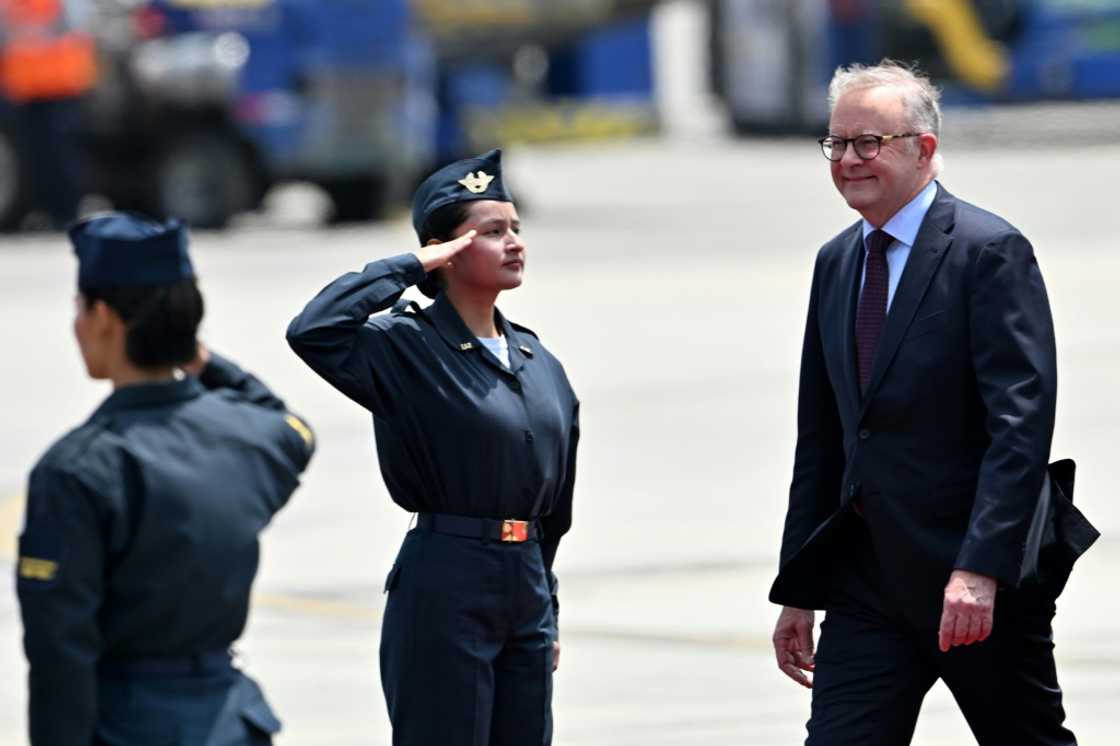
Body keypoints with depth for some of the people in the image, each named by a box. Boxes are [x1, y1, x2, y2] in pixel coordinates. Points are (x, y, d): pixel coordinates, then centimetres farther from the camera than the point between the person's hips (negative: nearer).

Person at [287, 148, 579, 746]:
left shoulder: (540, 364, 12)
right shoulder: (407, 348, -8)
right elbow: (313, 331, -27)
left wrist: (546, 612, 19)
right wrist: (408, 268, -18)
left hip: (526, 585, 7)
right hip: (444, 587, -7)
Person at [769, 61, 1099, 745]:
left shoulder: (992, 251, -10)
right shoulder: (836, 264, 13)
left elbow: (1022, 422, -17)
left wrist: (981, 568, -26)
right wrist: (798, 592, 14)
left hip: (981, 580, -6)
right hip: (866, 575, 6)